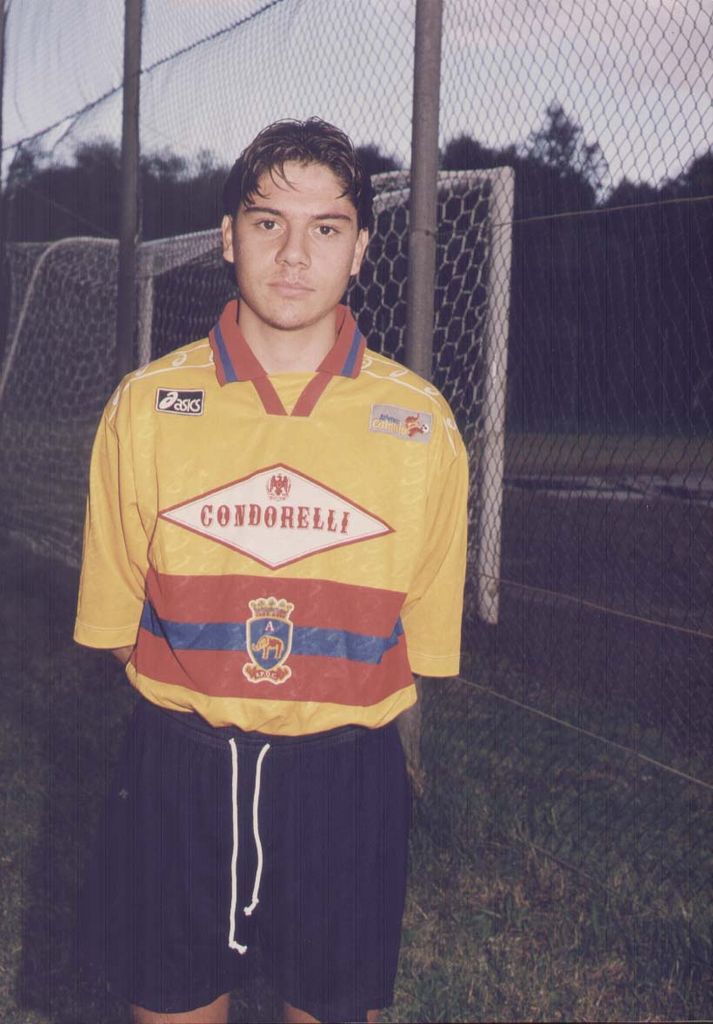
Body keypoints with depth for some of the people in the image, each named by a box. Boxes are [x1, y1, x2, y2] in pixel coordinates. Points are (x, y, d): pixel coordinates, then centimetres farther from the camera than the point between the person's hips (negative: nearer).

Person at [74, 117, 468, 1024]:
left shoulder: (420, 421, -3)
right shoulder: (145, 406, -2)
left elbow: (419, 639, 1)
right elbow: (114, 622, 2)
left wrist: (336, 717, -2)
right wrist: (203, 710, -2)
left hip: (346, 779, 0)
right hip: (175, 777, 1)